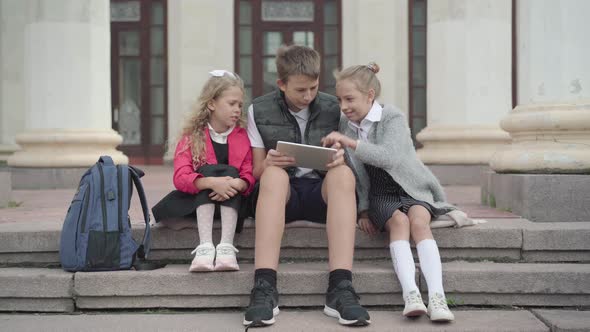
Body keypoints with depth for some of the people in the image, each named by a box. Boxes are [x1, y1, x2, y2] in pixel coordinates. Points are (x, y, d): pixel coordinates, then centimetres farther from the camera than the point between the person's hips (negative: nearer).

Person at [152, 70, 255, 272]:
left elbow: (249, 177, -8)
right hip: (197, 199, -1)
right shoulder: (192, 136, -4)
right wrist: (212, 182, -37)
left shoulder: (242, 137, 2)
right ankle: (205, 247, -43)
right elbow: (180, 177, -19)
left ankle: (226, 247, -41)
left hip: (232, 202, 1)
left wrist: (237, 184, -33)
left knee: (230, 171, -25)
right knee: (208, 170, -27)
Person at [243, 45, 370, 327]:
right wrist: (267, 163, -19)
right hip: (280, 193, -1)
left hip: (322, 191, 1)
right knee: (274, 174, -35)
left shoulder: (333, 108, 7)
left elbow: (341, 158, 11)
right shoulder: (259, 111, 5)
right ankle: (264, 288, -44)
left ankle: (340, 288, -42)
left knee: (343, 173, -32)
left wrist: (340, 157, -15)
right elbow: (256, 171, 6)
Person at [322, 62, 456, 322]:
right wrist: (363, 210, 0)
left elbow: (390, 158, -30)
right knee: (399, 220, -30)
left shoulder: (392, 118, -11)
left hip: (412, 189, -2)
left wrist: (350, 143, -36)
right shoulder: (344, 126, 4)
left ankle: (437, 297, -42)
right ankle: (410, 295, -45)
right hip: (379, 195, 2)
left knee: (418, 221, -32)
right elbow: (354, 176, 10)